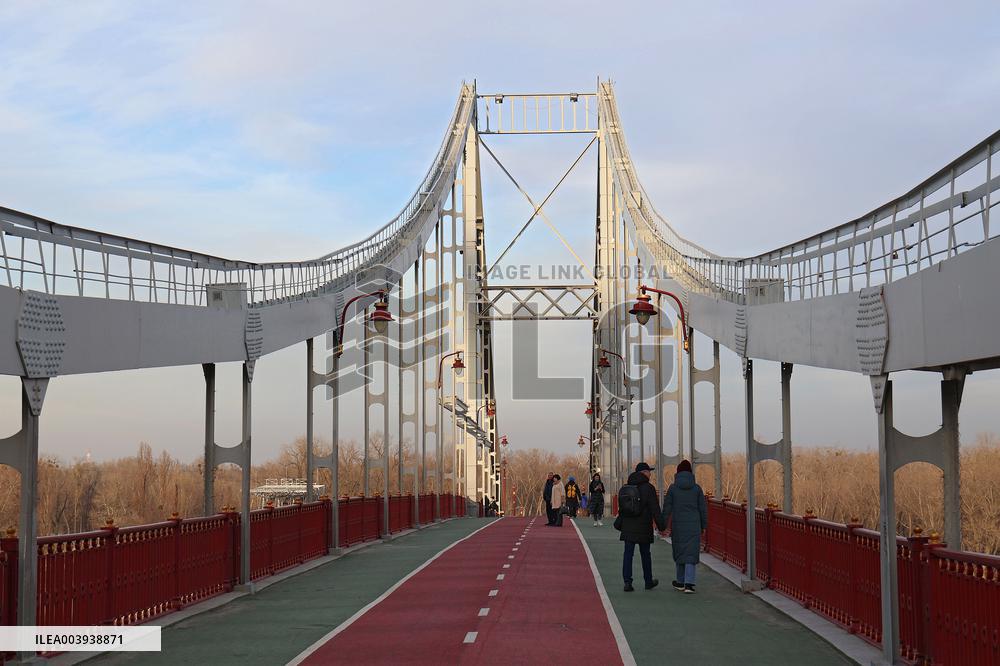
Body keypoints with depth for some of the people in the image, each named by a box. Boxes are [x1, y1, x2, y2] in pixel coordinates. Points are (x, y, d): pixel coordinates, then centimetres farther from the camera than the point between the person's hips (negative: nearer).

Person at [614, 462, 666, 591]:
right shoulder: (648, 488, -10)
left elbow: (622, 507, 12)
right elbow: (655, 509, -12)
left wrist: (619, 523, 19)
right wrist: (661, 525, -6)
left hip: (628, 527, 4)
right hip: (643, 527, -4)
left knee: (628, 554, 1)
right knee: (645, 554, 10)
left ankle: (627, 582, -8)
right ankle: (648, 581, 23)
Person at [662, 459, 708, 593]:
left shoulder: (673, 488, -4)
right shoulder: (696, 488, -1)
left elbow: (667, 508, -4)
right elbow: (703, 508, 2)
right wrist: (703, 526, 12)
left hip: (678, 526, 0)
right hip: (693, 526, 0)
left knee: (679, 552, 15)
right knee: (691, 554, 0)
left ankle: (680, 582, 25)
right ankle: (688, 584, -13)